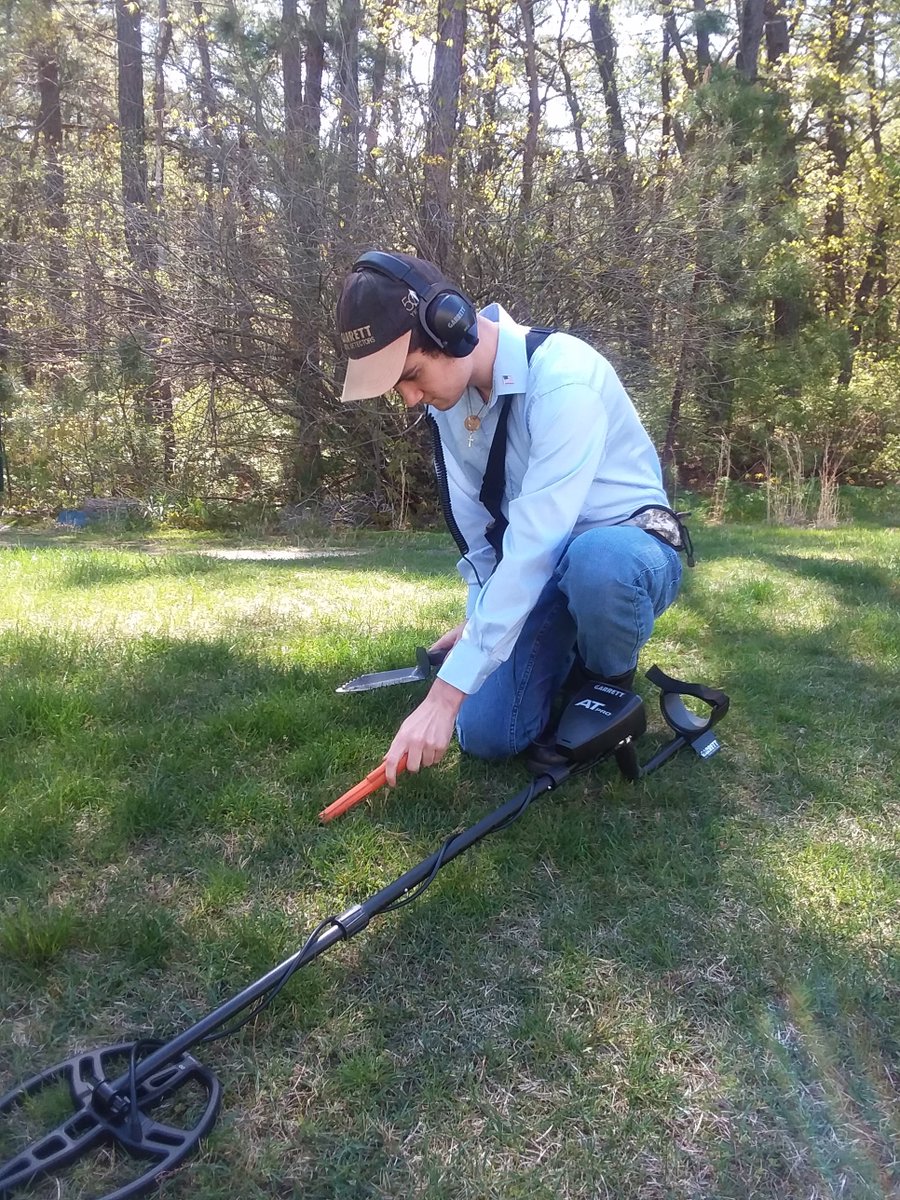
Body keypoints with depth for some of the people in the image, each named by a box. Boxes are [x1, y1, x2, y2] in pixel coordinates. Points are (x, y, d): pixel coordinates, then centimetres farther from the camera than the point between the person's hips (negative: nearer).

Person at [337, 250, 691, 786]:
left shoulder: (564, 378, -30)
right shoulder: (449, 389, -5)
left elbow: (535, 545, -35)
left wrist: (447, 693, -35)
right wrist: (479, 618, 4)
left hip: (629, 546, -5)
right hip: (538, 569, 6)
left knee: (595, 561, -42)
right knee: (487, 734, -10)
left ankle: (612, 684, -8)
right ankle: (571, 649, 20)